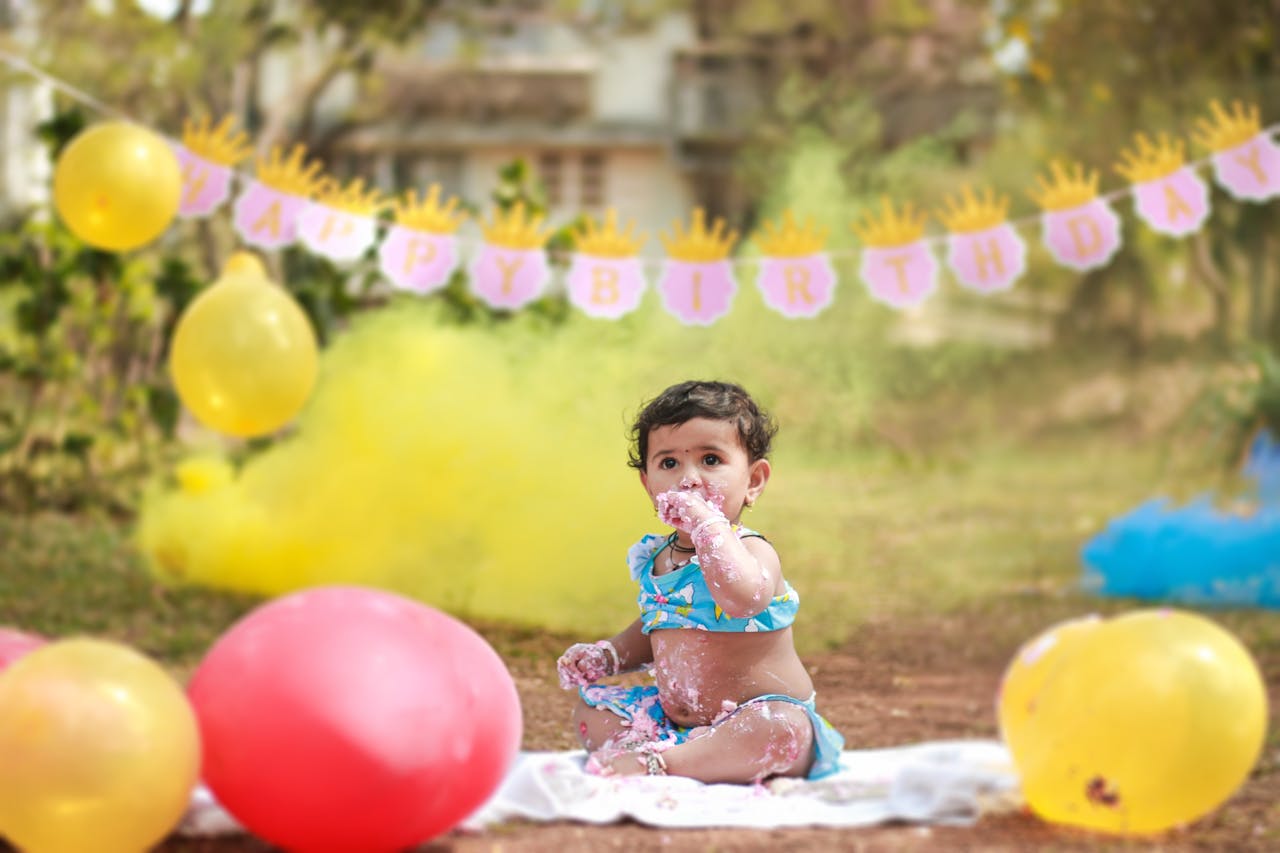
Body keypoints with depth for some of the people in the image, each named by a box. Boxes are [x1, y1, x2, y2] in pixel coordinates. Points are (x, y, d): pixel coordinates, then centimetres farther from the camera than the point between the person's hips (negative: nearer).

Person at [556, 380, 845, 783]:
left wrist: (706, 523, -34)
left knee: (781, 730, -38)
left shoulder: (751, 551, -15)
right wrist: (607, 654, 10)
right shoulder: (657, 558, 7)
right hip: (673, 716, 8)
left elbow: (743, 598, -42)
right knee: (590, 710, 5)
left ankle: (656, 763, -35)